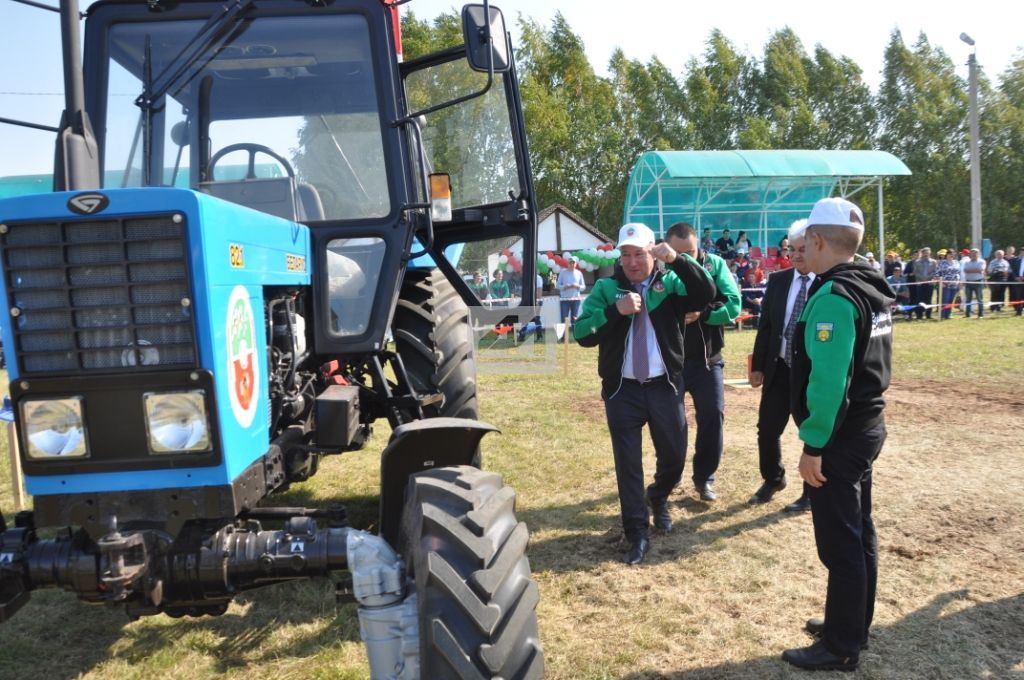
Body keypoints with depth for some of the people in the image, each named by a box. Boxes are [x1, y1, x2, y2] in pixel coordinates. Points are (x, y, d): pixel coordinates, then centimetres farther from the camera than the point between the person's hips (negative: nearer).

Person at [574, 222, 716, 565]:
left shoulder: (670, 283, 1)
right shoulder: (606, 288, 0)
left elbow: (706, 294, -17)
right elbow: (581, 333, -9)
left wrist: (678, 260, -26)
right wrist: (615, 311, -22)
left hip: (664, 386, 1)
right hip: (622, 389, -1)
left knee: (674, 455, 15)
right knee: (628, 463, 3)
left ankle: (658, 498, 47)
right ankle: (637, 534, 16)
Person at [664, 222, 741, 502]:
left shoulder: (715, 265, -5)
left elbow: (734, 304, -11)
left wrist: (702, 314, -25)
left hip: (706, 360, 1)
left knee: (713, 416, 3)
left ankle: (704, 478, 21)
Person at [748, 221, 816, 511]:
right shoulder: (777, 280, 5)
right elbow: (765, 326, 8)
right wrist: (758, 366, 5)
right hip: (779, 367, 4)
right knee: (767, 429, 10)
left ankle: (812, 492, 28)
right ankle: (772, 479, 35)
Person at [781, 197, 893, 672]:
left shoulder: (833, 296, -21)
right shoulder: (869, 288, 10)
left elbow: (828, 379, -26)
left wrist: (813, 445, -21)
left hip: (839, 436, -10)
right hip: (866, 424, 10)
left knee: (839, 543, 1)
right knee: (857, 533, 19)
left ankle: (841, 647, 15)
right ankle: (854, 624, 34)